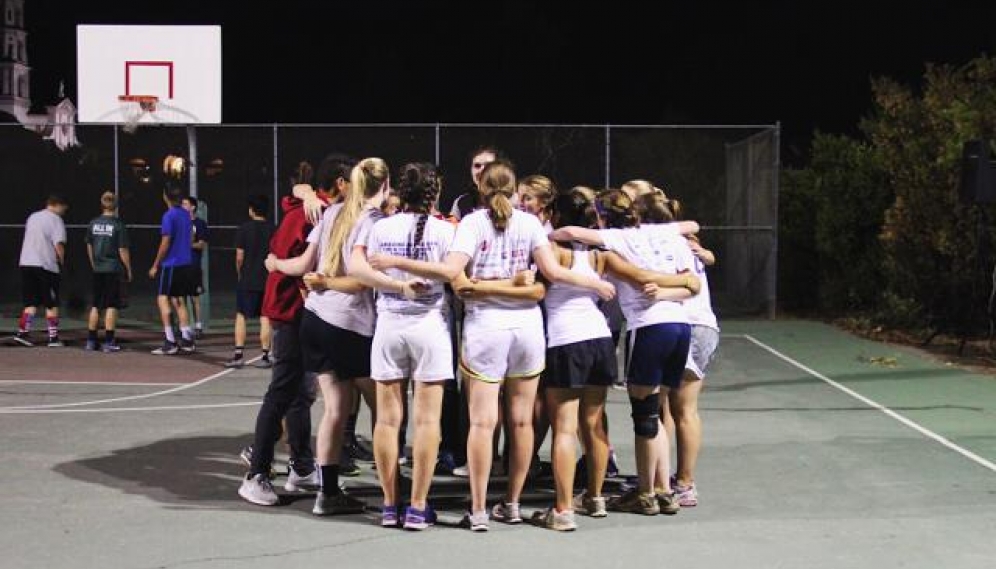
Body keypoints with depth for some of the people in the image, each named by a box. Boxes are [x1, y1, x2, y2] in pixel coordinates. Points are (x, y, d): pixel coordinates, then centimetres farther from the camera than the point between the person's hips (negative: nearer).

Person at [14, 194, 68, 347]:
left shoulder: (32, 217, 16)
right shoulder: (56, 220, -6)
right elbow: (58, 244, -14)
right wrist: (62, 261, 2)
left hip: (26, 263, 6)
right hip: (46, 265, -6)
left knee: (31, 303, 12)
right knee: (51, 304, 4)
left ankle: (22, 332, 1)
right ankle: (53, 338, 5)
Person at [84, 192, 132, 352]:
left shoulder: (93, 224, 5)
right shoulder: (119, 225, -9)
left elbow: (89, 247, 13)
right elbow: (122, 250, -9)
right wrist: (128, 270, 2)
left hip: (97, 270, 4)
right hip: (113, 270, -4)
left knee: (95, 306, 12)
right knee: (111, 306, 0)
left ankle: (90, 341, 14)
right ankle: (109, 342, -2)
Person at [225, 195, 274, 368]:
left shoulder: (244, 229, -6)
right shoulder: (273, 229, 1)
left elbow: (239, 257, -6)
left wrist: (240, 273, 10)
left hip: (247, 281, -2)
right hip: (268, 280, 2)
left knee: (241, 316, 6)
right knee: (265, 318, 4)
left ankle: (238, 355, 1)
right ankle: (265, 356, 4)